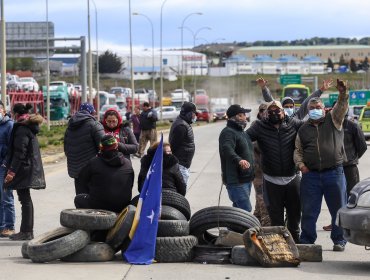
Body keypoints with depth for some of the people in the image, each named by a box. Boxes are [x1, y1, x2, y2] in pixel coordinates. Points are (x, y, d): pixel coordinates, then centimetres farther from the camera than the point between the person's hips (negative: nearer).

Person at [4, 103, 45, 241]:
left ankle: (26, 232, -6)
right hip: (31, 167, 10)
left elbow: (20, 152, -20)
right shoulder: (30, 127, 15)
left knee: (24, 199, -7)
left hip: (23, 168, -10)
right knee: (26, 199, 14)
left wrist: (12, 171, -20)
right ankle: (27, 230, 20)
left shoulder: (21, 129, -15)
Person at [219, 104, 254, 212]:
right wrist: (239, 160, -53)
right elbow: (227, 149, -36)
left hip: (246, 179, 10)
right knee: (246, 210, -16)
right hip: (236, 180, -10)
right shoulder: (228, 132, -15)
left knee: (238, 208, 15)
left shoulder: (242, 132, 18)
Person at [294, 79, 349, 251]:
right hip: (310, 175, 2)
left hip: (334, 173, -2)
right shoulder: (303, 129, 16)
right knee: (309, 211, 3)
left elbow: (342, 107, -8)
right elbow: (297, 150, 19)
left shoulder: (333, 120, 8)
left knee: (338, 210, 3)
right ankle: (306, 241, 12)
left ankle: (339, 240, 14)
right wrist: (300, 164, 1)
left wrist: (343, 93, -27)